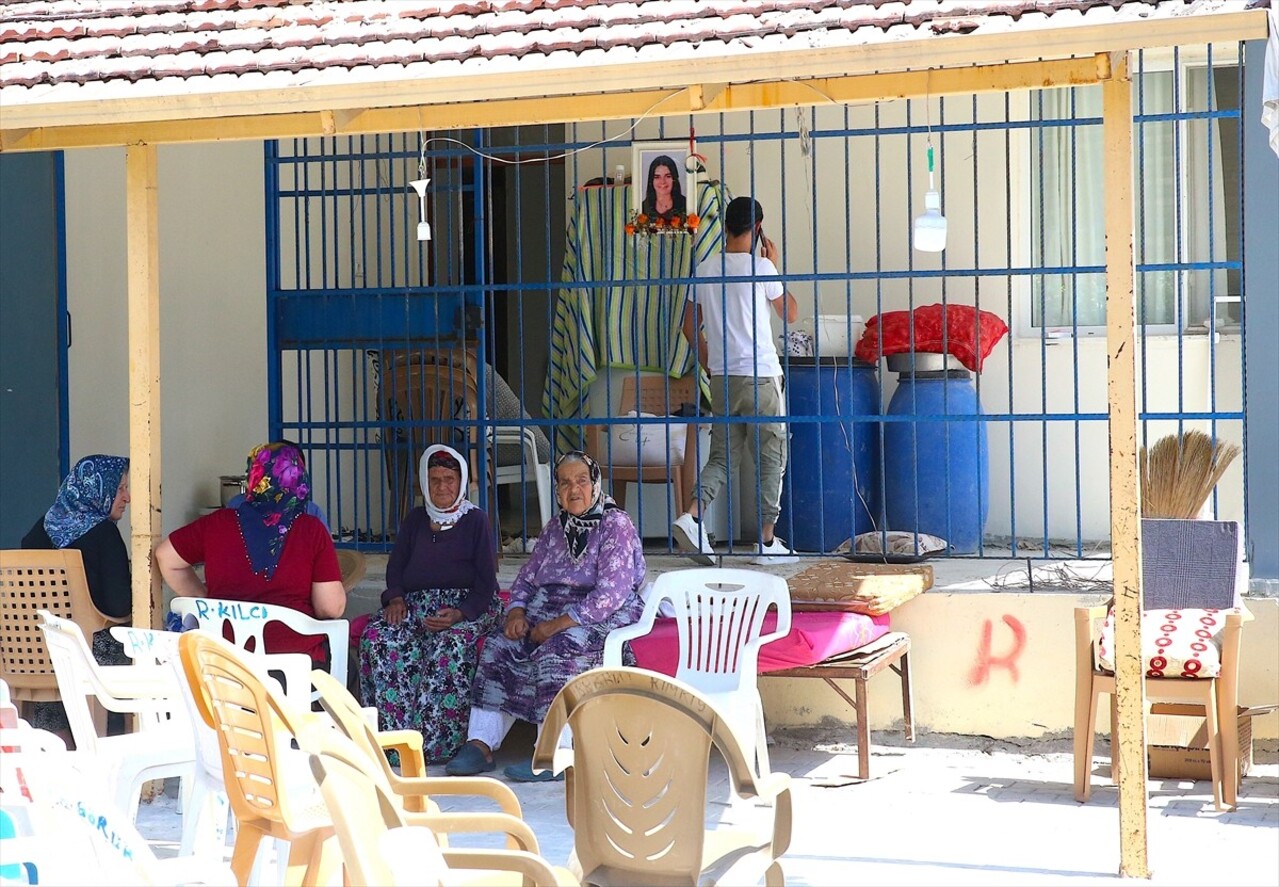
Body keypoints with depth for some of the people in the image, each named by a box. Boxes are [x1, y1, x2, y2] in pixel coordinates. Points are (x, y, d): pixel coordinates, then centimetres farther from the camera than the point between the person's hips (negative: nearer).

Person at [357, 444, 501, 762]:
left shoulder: (476, 521, 8)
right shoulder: (415, 520, 21)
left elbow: (486, 580, 0)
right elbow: (395, 567, 16)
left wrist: (460, 613, -18)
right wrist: (395, 598, -6)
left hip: (466, 607, -4)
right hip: (414, 604, 4)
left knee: (450, 644, -37)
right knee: (377, 637, -28)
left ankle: (439, 743, -33)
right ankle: (395, 735, -30)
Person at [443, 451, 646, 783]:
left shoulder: (615, 525, -6)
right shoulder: (555, 529, 17)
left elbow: (611, 594, -17)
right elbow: (526, 579, 19)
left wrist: (558, 624, -21)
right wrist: (517, 613, -4)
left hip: (603, 619, -7)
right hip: (548, 613, 7)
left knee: (556, 650, -34)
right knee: (498, 646, -17)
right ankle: (480, 744, -18)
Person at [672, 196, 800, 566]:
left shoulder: (705, 270, 6)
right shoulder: (760, 268, -9)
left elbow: (690, 326, 11)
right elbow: (791, 314, 5)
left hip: (721, 378, 5)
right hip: (760, 377, -5)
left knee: (722, 456, 11)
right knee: (770, 458, 4)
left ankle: (692, 515, -12)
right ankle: (767, 542, 6)